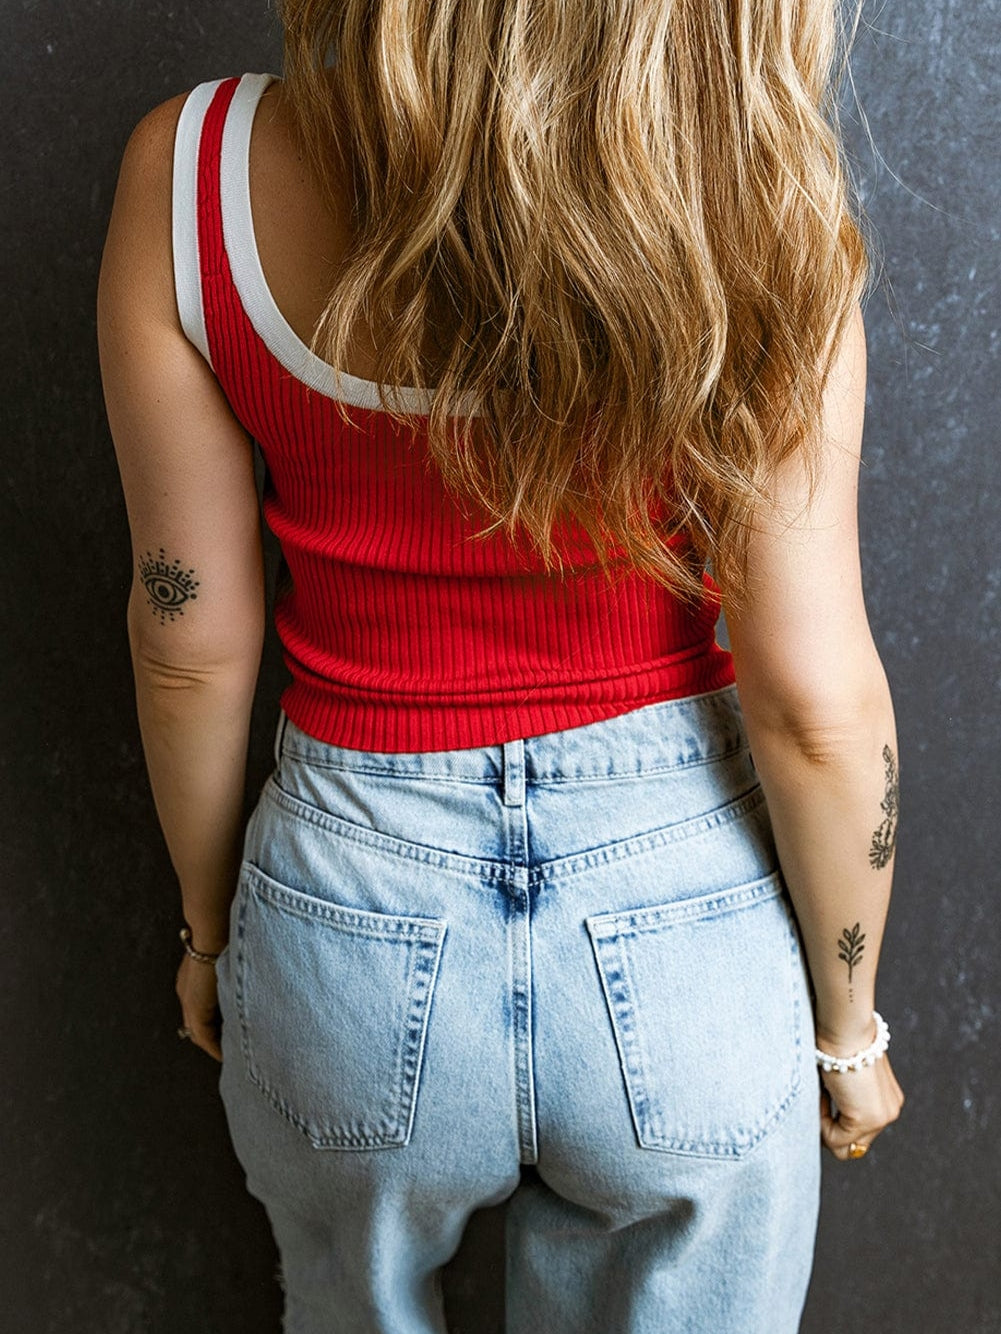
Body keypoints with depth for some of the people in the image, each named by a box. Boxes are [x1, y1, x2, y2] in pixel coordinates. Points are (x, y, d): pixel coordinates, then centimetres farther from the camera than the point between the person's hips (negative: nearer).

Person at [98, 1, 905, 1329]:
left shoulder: (190, 173, -14)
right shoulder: (739, 184, -18)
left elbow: (192, 640, -6)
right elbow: (816, 699, -16)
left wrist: (209, 925, 12)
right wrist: (847, 1020, 2)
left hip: (354, 907, 1)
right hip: (684, 917, 0)